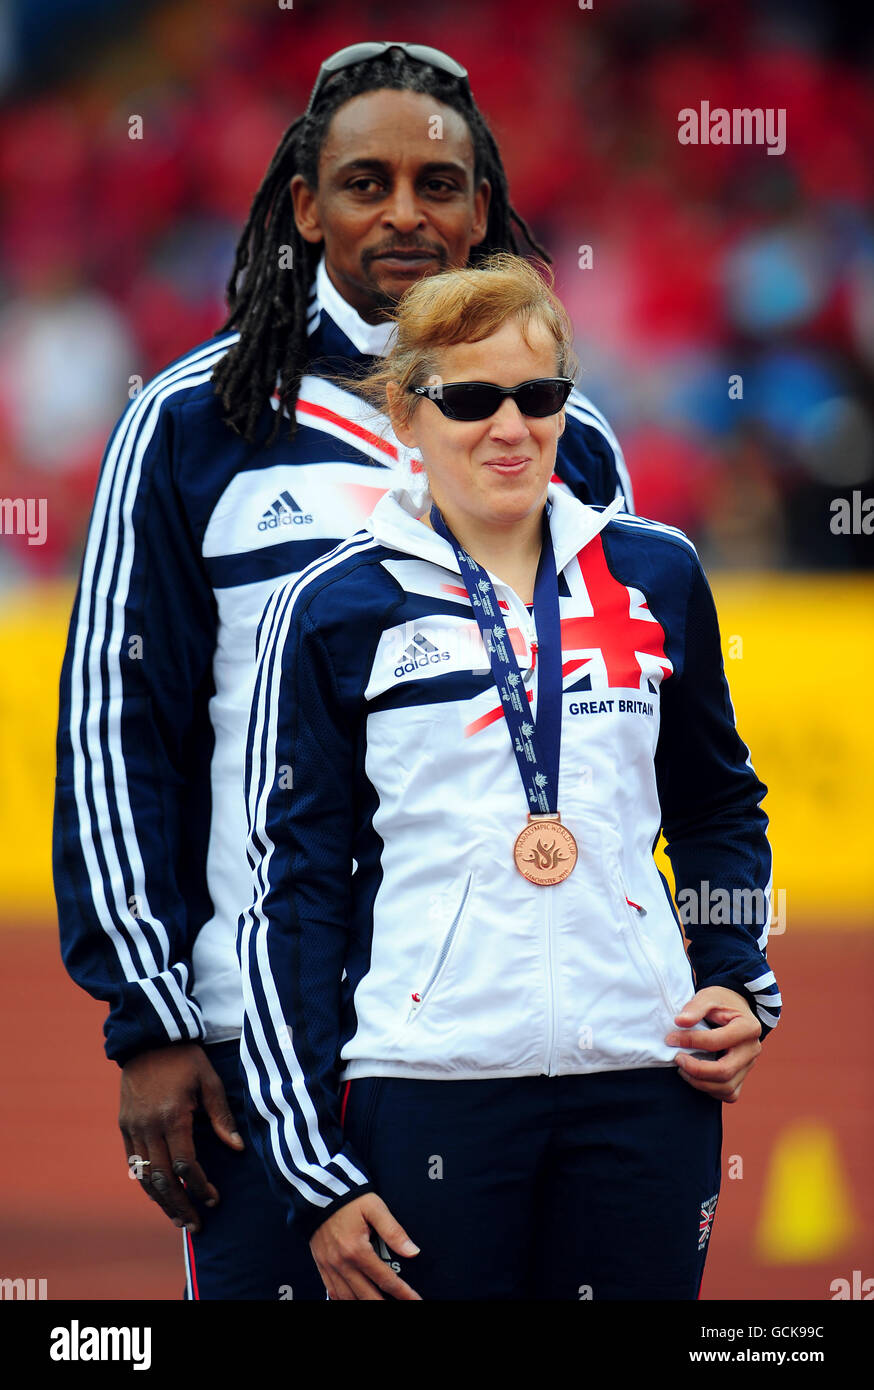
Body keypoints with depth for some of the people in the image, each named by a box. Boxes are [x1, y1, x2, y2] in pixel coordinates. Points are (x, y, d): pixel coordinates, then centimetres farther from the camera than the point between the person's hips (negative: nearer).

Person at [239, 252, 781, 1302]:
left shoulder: (656, 575, 10)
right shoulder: (334, 608, 1)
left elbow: (719, 805, 24)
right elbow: (291, 887, 1)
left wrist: (740, 981, 7)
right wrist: (315, 1174, -4)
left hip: (648, 1077, 3)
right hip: (428, 1086, -3)